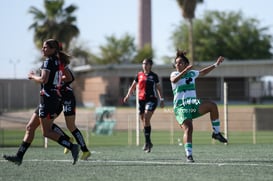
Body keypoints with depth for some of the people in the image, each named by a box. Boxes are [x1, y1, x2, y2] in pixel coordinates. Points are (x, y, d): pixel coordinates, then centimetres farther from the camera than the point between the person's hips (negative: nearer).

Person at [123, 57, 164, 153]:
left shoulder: (154, 76, 4)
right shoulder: (139, 75, 10)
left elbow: (158, 88, 11)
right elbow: (133, 86, 14)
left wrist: (161, 99, 7)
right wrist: (128, 95, 1)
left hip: (151, 99, -4)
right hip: (141, 100, 4)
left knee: (146, 119, -19)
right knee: (144, 122, 5)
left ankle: (147, 142, -18)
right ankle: (149, 143, 17)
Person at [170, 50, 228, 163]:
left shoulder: (192, 73, 15)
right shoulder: (174, 74, 2)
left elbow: (203, 72, 35)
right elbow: (174, 80, -23)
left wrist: (216, 64, 36)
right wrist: (185, 71, -36)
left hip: (194, 104, 4)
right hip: (181, 107, -4)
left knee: (212, 105, -22)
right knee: (188, 129, -24)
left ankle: (216, 133, -9)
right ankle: (189, 155, -23)